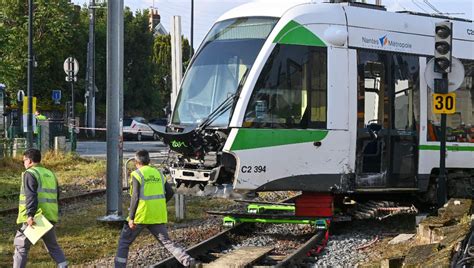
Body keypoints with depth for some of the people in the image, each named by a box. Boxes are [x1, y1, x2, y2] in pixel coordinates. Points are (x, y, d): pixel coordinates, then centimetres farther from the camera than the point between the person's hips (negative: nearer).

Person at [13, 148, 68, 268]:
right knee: (53, 246, 18)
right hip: (50, 217, 7)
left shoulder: (30, 174, -7)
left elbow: (30, 196, -20)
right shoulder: (50, 174, 18)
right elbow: (56, 195, 22)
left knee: (21, 246, 2)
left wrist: (30, 215, -27)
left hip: (33, 218, -7)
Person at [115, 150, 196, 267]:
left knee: (124, 242, 10)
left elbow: (135, 197, -16)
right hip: (158, 216, 5)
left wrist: (131, 218, -14)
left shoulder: (136, 175, -7)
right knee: (167, 241, 6)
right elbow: (170, 193, 10)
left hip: (141, 215, -5)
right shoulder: (158, 173, 11)